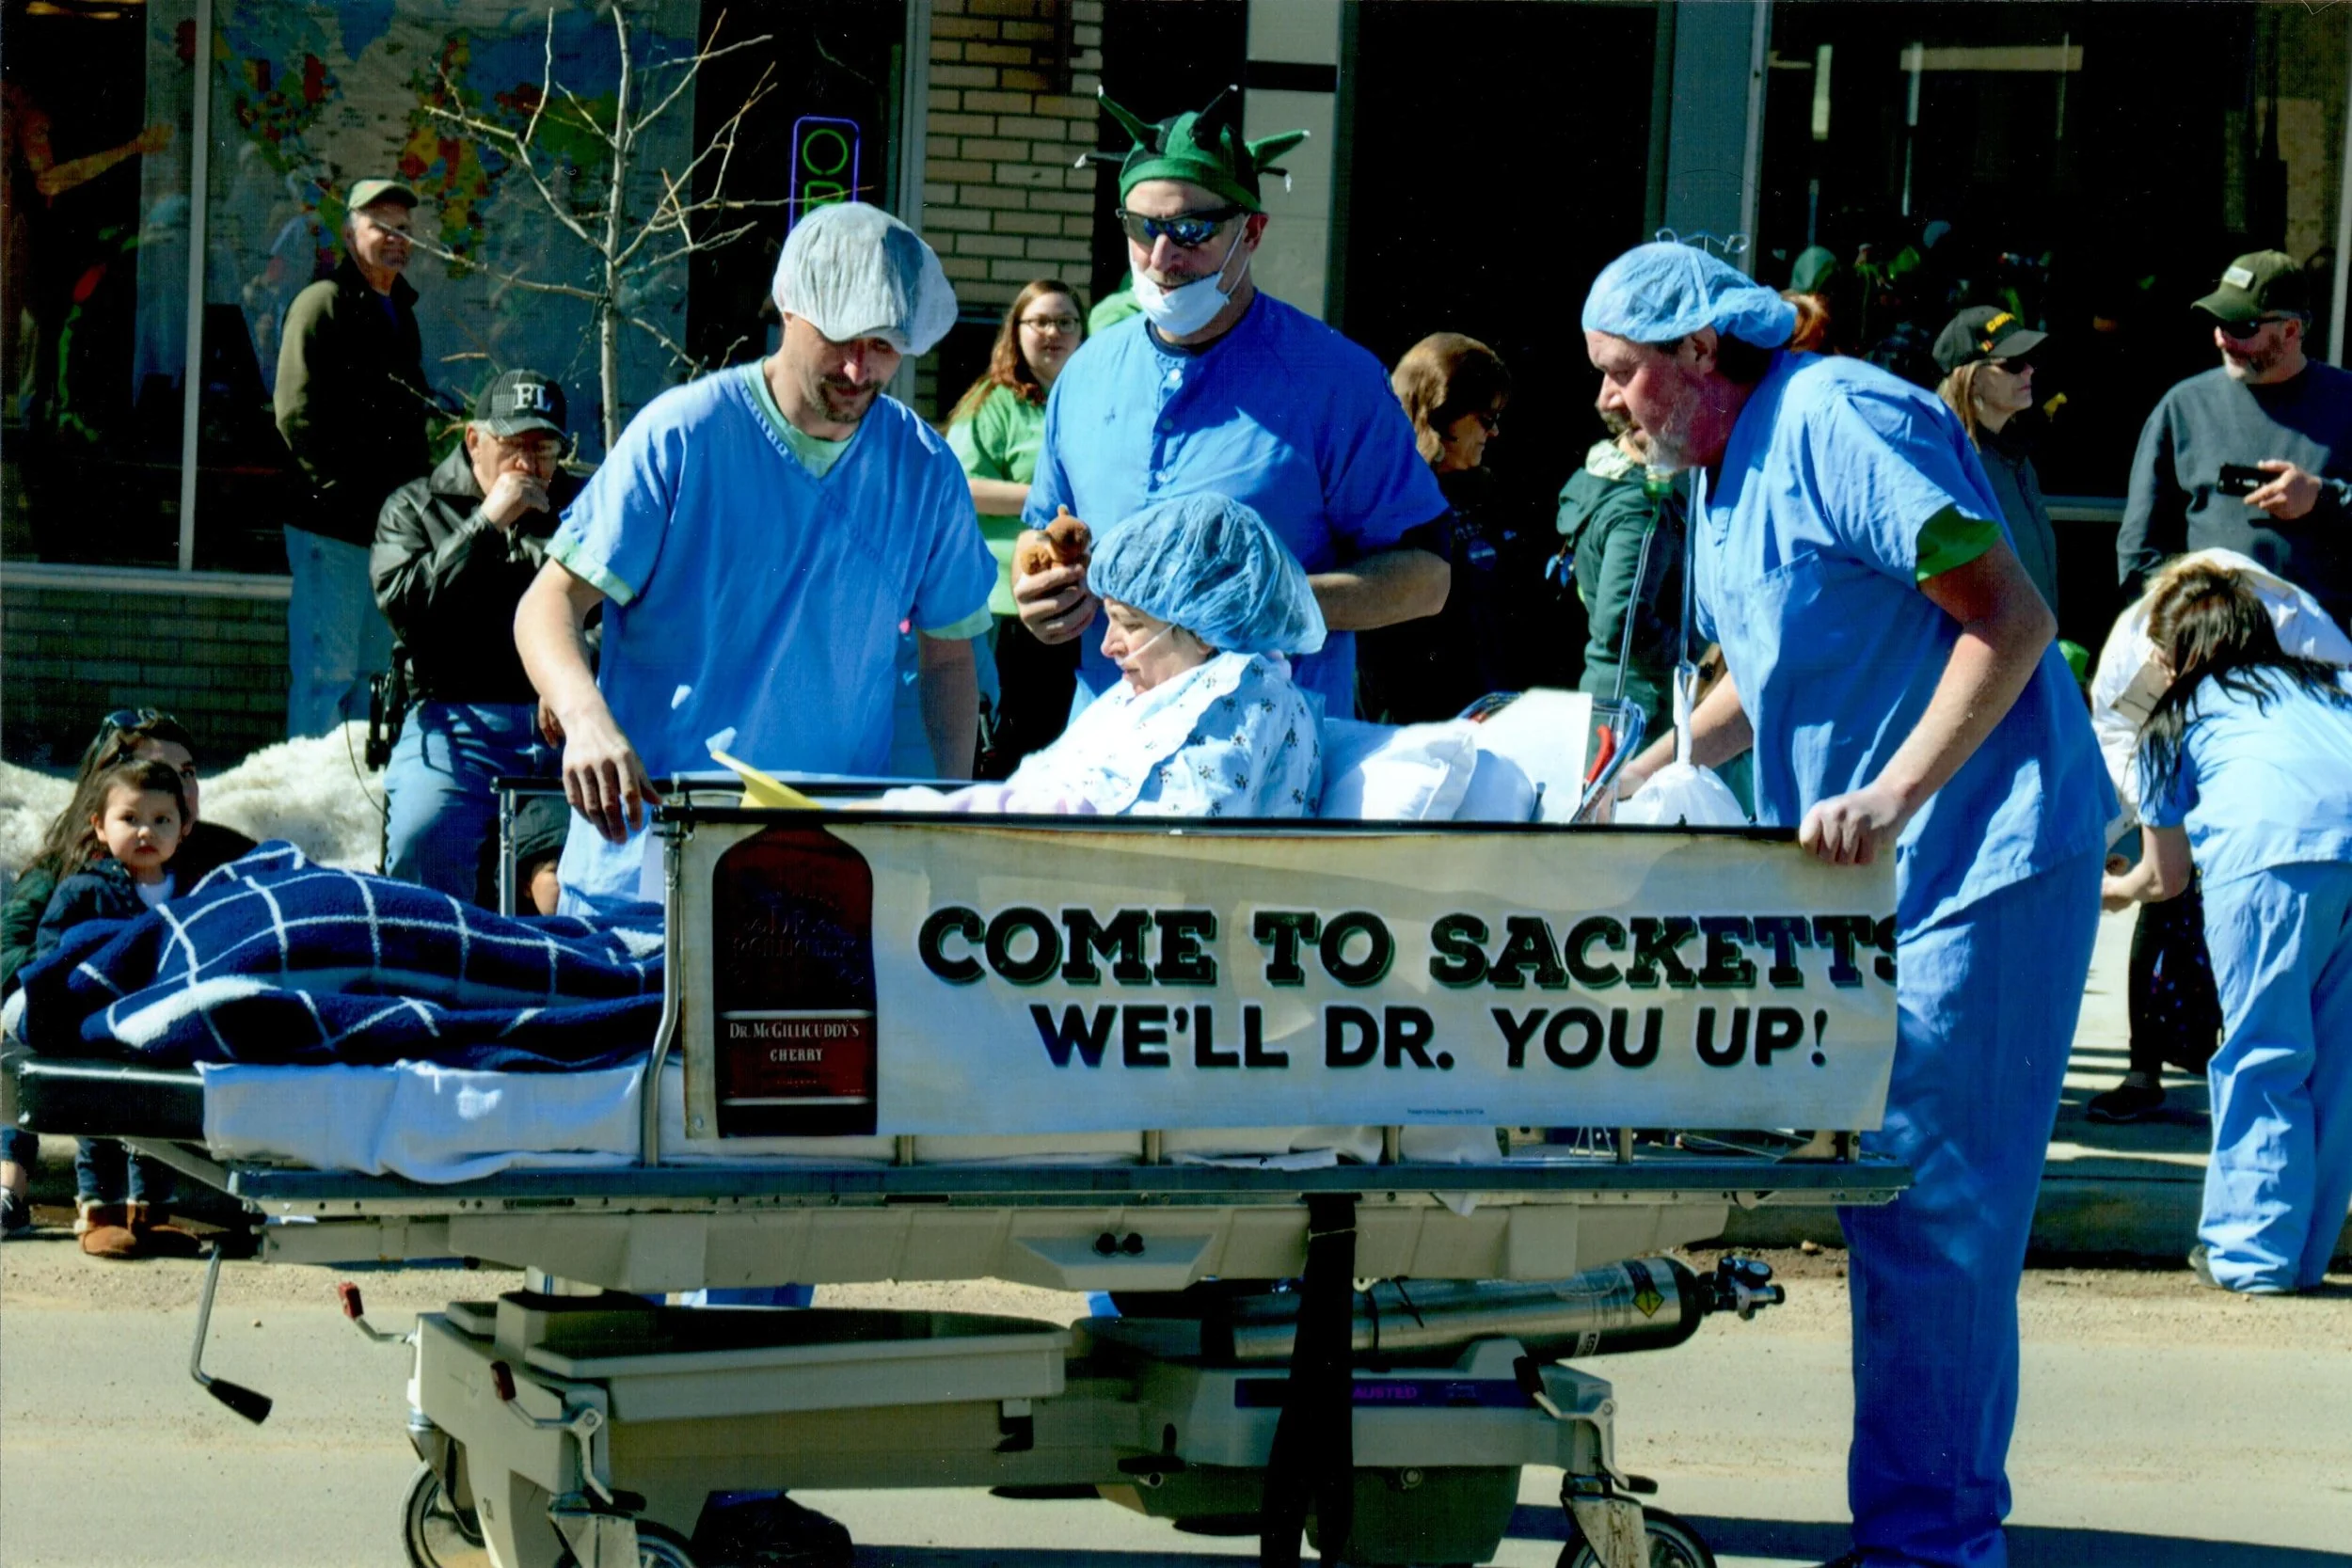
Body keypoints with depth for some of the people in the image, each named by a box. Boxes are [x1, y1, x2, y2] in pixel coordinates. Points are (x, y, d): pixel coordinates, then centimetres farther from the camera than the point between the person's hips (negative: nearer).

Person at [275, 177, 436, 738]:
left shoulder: (400, 312, 20)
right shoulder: (324, 303, -6)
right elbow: (296, 415, -14)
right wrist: (342, 492, -17)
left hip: (388, 522, 9)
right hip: (332, 522, -9)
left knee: (371, 666, 13)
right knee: (326, 668, -10)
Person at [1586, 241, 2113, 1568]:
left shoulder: (1839, 424, -15)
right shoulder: (1727, 475, 16)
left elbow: (2011, 620, -20)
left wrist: (1893, 794, -27)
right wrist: (1642, 777, 17)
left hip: (1978, 858, -10)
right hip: (1874, 871, 10)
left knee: (1931, 1205, -9)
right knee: (1897, 1198, 12)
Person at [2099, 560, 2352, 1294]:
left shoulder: (2177, 718, 27)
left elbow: (2167, 876, 34)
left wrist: (2119, 890, 56)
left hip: (2272, 846, -4)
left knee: (2263, 1059, 5)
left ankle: (2252, 1252, 4)